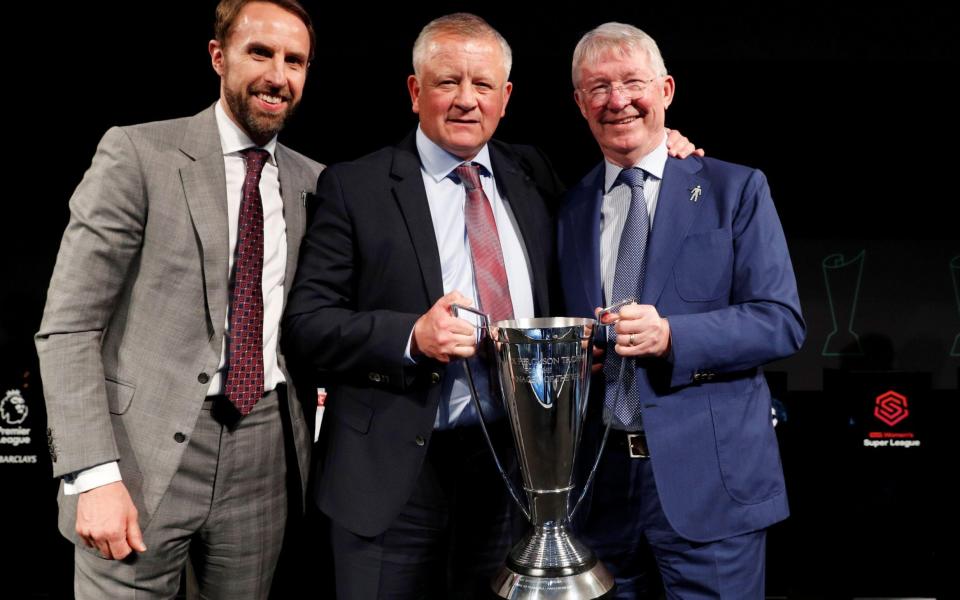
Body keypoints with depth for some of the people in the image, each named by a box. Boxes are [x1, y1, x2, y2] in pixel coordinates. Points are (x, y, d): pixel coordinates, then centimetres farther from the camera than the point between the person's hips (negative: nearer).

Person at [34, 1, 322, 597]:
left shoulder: (313, 182, 9)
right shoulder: (137, 154, -5)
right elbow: (68, 326, -8)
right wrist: (93, 475, -16)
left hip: (264, 454, 4)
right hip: (142, 450, -4)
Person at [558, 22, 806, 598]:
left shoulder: (736, 189, 0)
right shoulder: (569, 206, 10)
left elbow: (782, 321, -6)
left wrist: (672, 336, -21)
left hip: (708, 473, -3)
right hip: (595, 473, 3)